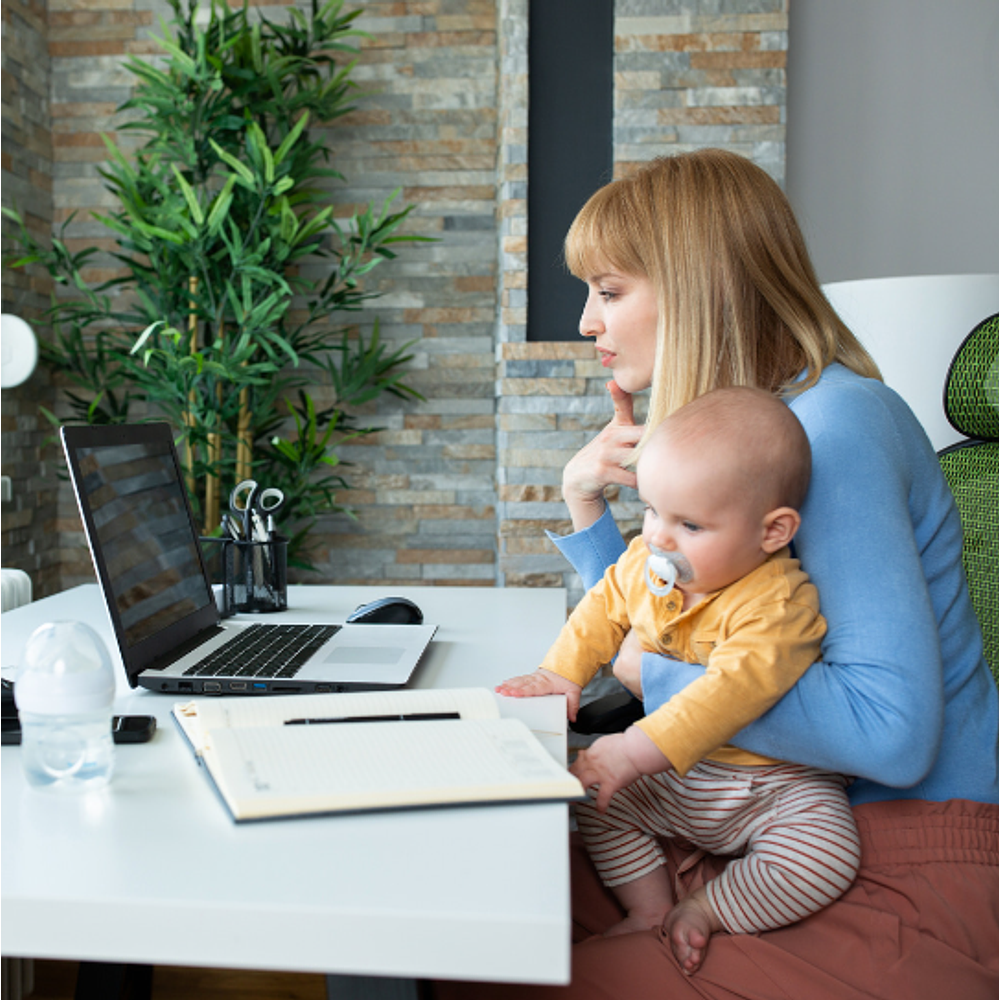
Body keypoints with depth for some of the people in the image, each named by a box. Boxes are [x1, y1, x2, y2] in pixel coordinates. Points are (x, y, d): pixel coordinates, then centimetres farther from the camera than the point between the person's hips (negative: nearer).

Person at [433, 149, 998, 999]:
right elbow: (645, 634, 16)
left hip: (911, 871, -8)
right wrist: (586, 501, 3)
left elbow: (892, 730, -27)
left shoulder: (837, 424, -19)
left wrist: (659, 672, -18)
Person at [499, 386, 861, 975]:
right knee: (592, 795, -3)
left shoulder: (778, 602, -31)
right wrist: (564, 672, -7)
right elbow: (604, 609, 9)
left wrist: (637, 749, -48)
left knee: (825, 855, -27)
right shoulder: (645, 564, -8)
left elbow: (734, 688, -42)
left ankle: (704, 911, -7)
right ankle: (649, 908, 5)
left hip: (774, 780, -5)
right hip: (670, 774, 6)